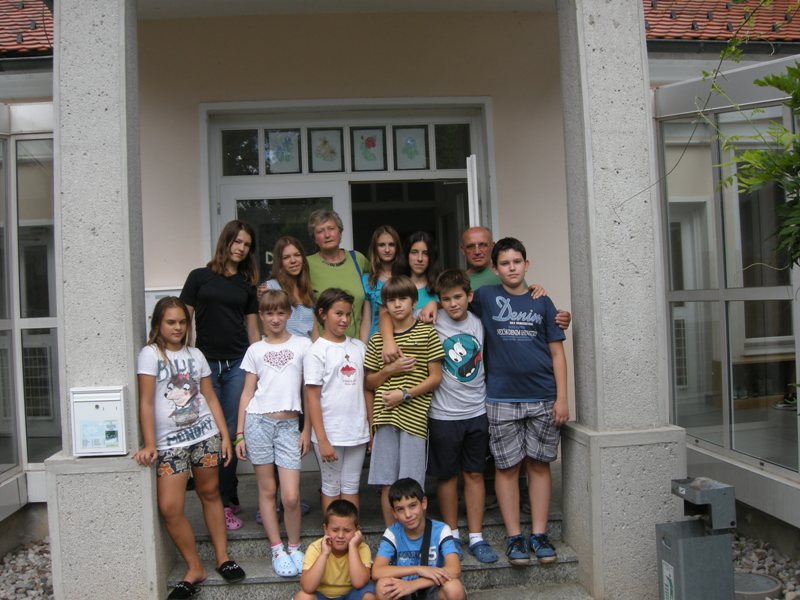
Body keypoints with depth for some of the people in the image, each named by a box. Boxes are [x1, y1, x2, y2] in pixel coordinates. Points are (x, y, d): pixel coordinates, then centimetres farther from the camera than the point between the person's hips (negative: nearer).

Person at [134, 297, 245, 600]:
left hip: (205, 434, 3)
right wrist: (149, 444, -14)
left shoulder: (195, 355, 9)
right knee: (169, 507, -8)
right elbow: (146, 403, -8)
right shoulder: (150, 354, -3)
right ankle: (194, 568, 7)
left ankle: (222, 557, 23)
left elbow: (211, 398, 10)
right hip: (170, 441, -3)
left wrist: (225, 435, 4)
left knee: (210, 493, 10)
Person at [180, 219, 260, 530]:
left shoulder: (247, 284, 13)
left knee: (231, 432, 1)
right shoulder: (199, 277, 5)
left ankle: (227, 501, 11)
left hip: (237, 364, 2)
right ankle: (224, 501, 12)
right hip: (206, 362, -2)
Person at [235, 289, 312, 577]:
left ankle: (295, 548, 15)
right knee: (267, 490, 5)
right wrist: (239, 433, 5)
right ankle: (277, 550, 18)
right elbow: (247, 392, 10)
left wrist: (307, 430, 2)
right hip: (258, 421, 1)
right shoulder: (255, 350, 9)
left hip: (289, 425, -1)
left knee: (291, 496, -6)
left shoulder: (302, 345, 6)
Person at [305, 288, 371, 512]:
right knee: (331, 488, 10)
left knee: (351, 487, 13)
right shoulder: (316, 351, -7)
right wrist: (322, 440, -13)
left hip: (357, 432, 4)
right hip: (330, 434, -4)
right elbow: (312, 398, -9)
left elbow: (366, 390, 10)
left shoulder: (358, 347, 7)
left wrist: (372, 428, 6)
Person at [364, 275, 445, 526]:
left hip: (414, 416, -3)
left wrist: (405, 395, -11)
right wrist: (390, 369, -5)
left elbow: (435, 377, 0)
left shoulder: (427, 333, 3)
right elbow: (368, 383, 14)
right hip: (385, 417, 3)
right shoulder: (377, 339, 11)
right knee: (386, 484, 6)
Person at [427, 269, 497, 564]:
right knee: (448, 475, 9)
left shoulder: (479, 323, 3)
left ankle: (476, 538, 19)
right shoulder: (432, 323, -8)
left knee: (475, 473, 9)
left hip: (477, 411, 3)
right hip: (444, 415, -3)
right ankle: (452, 535, 24)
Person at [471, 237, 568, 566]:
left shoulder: (542, 302, 6)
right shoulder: (486, 296, 4)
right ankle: (514, 536, 15)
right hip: (502, 399, -1)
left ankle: (539, 534, 18)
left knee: (539, 464, 7)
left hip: (542, 397, 1)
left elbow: (557, 353, 6)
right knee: (507, 467, 4)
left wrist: (562, 398, -1)